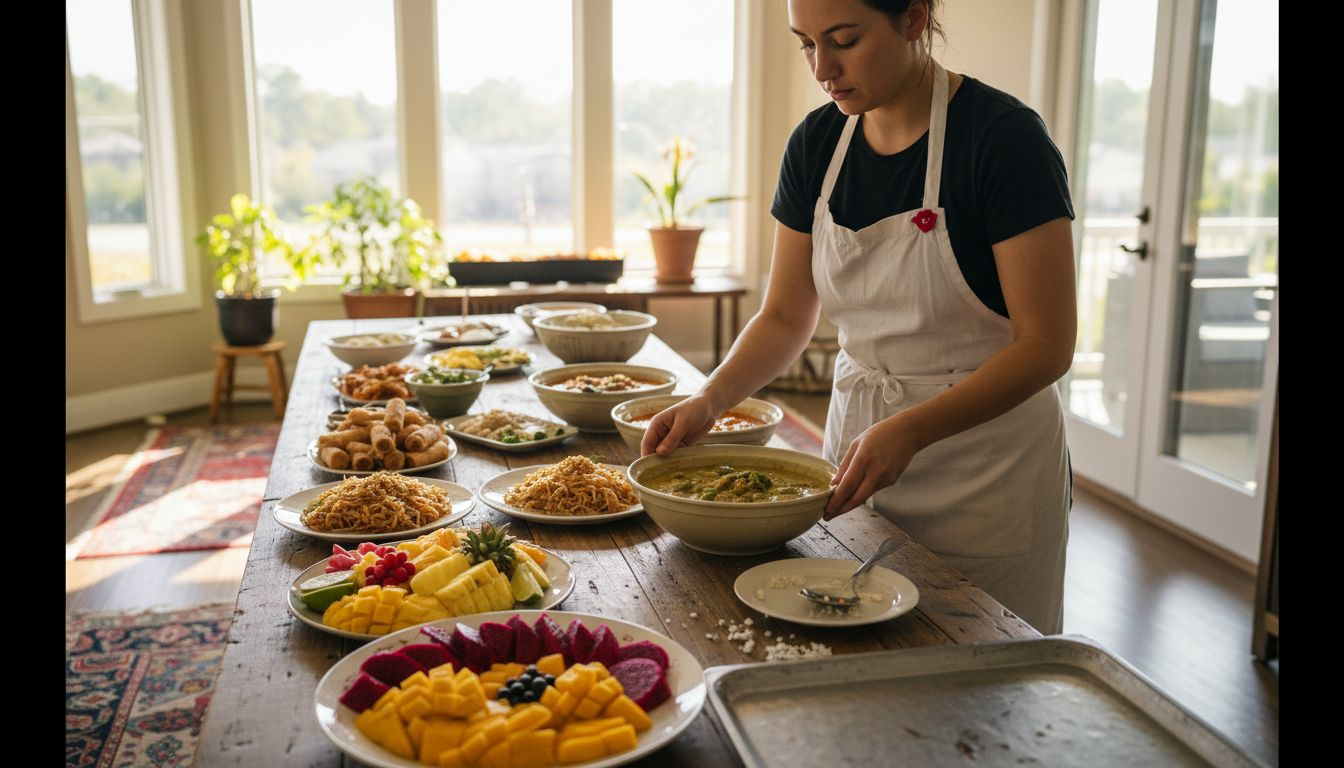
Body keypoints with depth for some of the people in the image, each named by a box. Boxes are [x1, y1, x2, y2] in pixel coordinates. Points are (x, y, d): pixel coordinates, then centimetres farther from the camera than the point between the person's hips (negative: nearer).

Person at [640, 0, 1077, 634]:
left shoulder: (1003, 136, -17)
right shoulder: (816, 143, 0)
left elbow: (1046, 344, -18)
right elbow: (786, 317, 5)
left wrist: (909, 432, -28)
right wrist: (710, 400, -12)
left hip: (986, 474, -4)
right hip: (855, 438, 5)